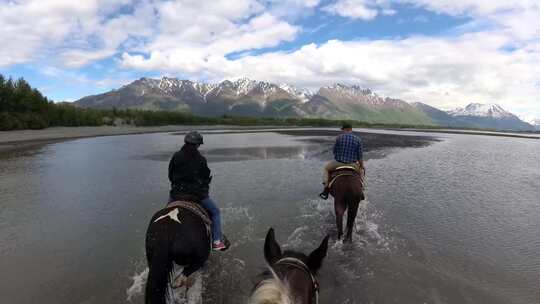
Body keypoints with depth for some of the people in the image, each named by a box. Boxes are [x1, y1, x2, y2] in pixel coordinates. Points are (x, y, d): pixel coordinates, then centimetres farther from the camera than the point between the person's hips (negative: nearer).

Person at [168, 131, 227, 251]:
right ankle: (217, 241, 9)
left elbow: (170, 175, 6)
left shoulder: (176, 156, -1)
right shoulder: (201, 160, -8)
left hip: (177, 193, 3)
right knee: (215, 211, 15)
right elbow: (206, 178, -2)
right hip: (197, 194, -3)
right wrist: (204, 190, 16)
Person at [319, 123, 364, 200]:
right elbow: (360, 156, 0)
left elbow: (334, 151, 7)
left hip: (338, 163, -1)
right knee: (361, 171, 35)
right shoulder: (358, 139, 0)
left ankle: (326, 190, 15)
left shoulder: (339, 137, -3)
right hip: (352, 165, 1)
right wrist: (362, 167, 13)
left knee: (326, 168, 29)